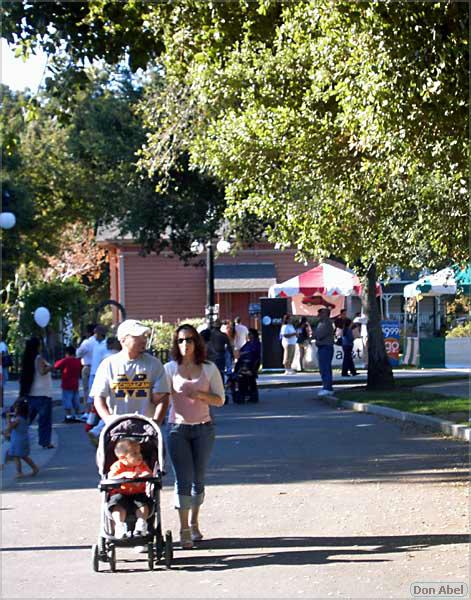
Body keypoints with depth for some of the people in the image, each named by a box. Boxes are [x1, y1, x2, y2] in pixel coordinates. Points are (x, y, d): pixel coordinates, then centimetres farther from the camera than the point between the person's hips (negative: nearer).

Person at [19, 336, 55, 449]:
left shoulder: (27, 359, 9)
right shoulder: (39, 358, -13)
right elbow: (42, 371, -27)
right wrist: (50, 367, -11)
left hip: (29, 393, 7)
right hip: (42, 393, -7)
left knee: (27, 417, 16)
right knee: (45, 419, 0)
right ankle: (45, 441, 1)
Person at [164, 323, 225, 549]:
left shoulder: (209, 368, 5)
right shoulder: (170, 368, 3)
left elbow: (220, 400, 4)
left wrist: (201, 395, -14)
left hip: (203, 427, 1)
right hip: (178, 428, -1)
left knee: (198, 479, 8)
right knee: (184, 479, -7)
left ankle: (193, 524, 21)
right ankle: (184, 530, -4)